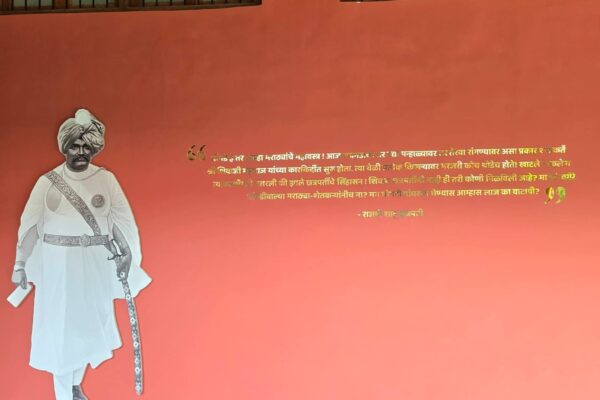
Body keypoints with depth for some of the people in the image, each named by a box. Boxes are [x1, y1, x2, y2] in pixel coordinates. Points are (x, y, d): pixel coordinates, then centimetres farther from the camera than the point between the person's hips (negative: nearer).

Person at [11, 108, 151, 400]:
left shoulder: (106, 179, 0)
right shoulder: (47, 182, -4)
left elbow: (121, 219, 0)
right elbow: (30, 224, -2)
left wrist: (126, 253, -12)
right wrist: (20, 264, -2)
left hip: (95, 265, 2)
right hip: (58, 265, -2)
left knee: (89, 323, 13)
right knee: (60, 327, 3)